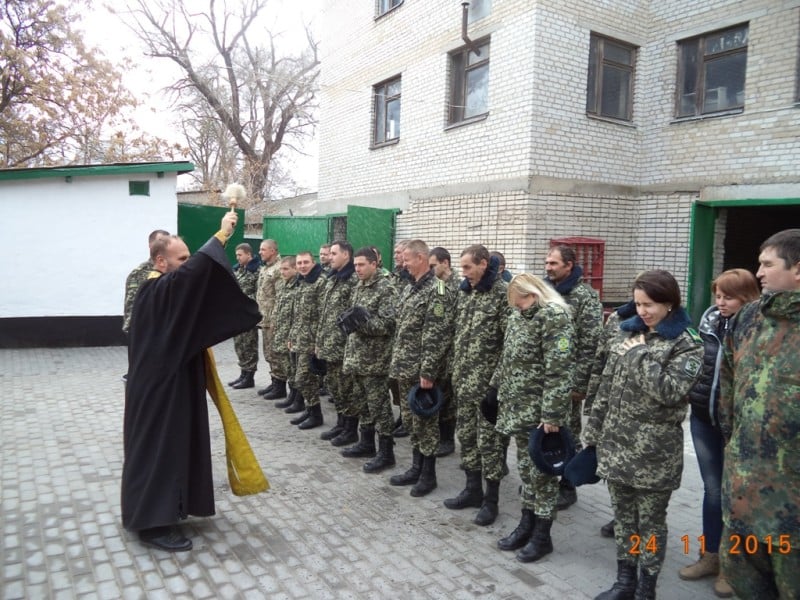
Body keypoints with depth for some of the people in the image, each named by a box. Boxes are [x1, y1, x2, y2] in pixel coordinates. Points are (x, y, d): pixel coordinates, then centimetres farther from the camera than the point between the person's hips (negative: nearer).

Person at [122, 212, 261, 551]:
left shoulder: (169, 290, 12)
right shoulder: (159, 290, -19)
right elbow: (197, 269, -36)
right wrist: (222, 235, -29)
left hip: (170, 381, 10)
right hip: (159, 386, -10)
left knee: (173, 444, 17)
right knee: (159, 447, -4)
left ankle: (165, 507, 29)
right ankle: (152, 524, 6)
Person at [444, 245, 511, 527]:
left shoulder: (502, 293, -13)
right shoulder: (463, 292, 10)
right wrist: (454, 370, 14)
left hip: (489, 381, -7)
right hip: (463, 379, 8)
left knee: (489, 440, 2)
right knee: (466, 435, 15)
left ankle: (491, 500, 15)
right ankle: (473, 489, 30)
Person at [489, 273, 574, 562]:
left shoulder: (555, 316, -17)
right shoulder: (519, 316, 10)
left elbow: (559, 371, -22)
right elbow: (507, 359, 20)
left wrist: (552, 415, -24)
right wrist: (496, 390, 20)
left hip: (540, 412, -8)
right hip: (518, 408, 8)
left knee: (542, 471, 4)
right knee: (525, 468, 17)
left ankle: (542, 536, 18)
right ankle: (527, 525, 30)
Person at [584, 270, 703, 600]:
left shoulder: (687, 344, -8)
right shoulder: (626, 332, 7)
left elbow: (669, 391, -23)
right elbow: (606, 386, 9)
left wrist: (640, 355, -17)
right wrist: (592, 431, 9)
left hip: (654, 451, -5)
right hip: (615, 443, 5)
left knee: (651, 520, 9)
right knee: (622, 515, 16)